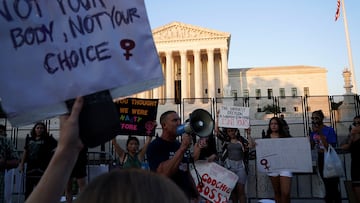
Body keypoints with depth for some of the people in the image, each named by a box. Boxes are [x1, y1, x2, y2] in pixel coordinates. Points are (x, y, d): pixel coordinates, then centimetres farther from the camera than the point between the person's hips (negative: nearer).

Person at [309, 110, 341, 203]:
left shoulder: (329, 130, -15)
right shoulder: (313, 132, 2)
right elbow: (311, 146, -1)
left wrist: (320, 134, -26)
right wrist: (313, 133, -10)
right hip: (321, 159, 6)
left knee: (333, 185, -3)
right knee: (327, 184, 15)